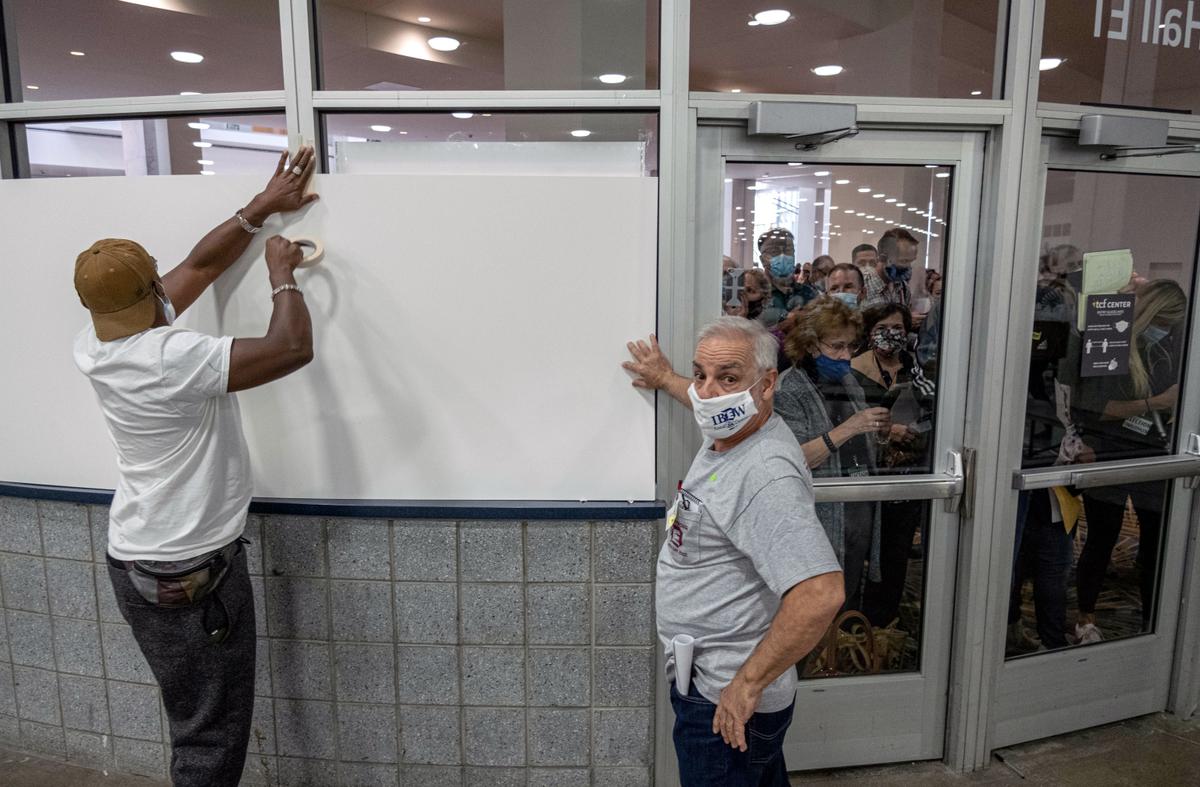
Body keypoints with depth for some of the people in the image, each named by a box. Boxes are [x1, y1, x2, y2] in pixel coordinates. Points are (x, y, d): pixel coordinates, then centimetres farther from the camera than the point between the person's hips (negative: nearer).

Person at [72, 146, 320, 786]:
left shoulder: (93, 346, 0)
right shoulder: (168, 361, -27)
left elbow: (199, 265, 7)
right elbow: (292, 348, -27)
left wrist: (262, 208, 10)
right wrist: (283, 275, -10)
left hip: (135, 561, 9)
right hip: (191, 575, -9)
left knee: (193, 719, 23)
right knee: (213, 735, 7)